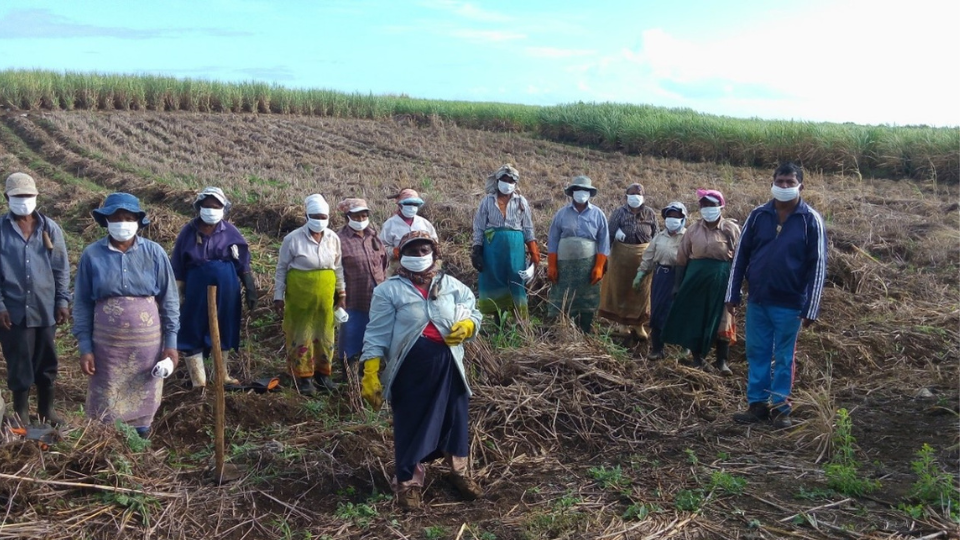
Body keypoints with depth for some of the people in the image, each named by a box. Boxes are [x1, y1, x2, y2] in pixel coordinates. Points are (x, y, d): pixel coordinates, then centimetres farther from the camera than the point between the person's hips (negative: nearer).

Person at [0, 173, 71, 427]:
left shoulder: (50, 228, 2)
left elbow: (61, 268, 5)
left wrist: (62, 302, 1)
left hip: (45, 308, 2)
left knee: (47, 362, 12)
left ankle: (46, 409, 28)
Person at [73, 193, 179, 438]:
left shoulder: (154, 252, -4)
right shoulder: (92, 255, -3)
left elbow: (169, 299, 0)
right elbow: (82, 304, 2)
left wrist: (171, 343, -3)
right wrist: (85, 347, -2)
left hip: (147, 342, 0)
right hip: (107, 344, 0)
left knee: (144, 400, 10)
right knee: (107, 405, 7)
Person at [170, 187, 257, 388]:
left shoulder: (230, 232, -3)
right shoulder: (188, 231, -5)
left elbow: (243, 264, 2)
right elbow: (177, 268, -1)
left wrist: (251, 289, 0)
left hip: (226, 291, 1)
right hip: (196, 291, -1)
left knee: (224, 333, 15)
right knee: (193, 335, 0)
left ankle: (222, 374, 35)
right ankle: (199, 383, 9)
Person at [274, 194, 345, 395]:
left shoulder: (333, 238, 2)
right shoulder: (293, 239, -9)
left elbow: (338, 268, 11)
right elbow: (281, 269, -3)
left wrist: (342, 294, 11)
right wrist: (278, 296, -5)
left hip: (325, 295, 4)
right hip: (300, 295, -4)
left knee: (325, 334, 12)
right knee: (301, 335, 3)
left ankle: (322, 373, 27)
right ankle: (303, 377, 14)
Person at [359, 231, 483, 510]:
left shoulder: (452, 285, 7)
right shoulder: (389, 290, -5)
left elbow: (474, 312, 14)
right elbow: (377, 334, -7)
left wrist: (467, 325, -11)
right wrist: (370, 375, -13)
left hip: (448, 365, 4)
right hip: (410, 368, -3)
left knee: (454, 419, 17)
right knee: (410, 425, 7)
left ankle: (459, 472, 38)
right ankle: (409, 481, 25)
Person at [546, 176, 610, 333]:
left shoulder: (598, 215, 2)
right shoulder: (562, 214, 2)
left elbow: (604, 243, 2)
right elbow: (553, 241, 2)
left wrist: (599, 267, -6)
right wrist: (551, 266, -4)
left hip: (588, 265, 0)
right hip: (565, 265, 0)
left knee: (587, 304, 5)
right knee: (562, 303, -1)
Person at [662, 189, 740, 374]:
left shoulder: (731, 229, -2)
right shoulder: (693, 229, 5)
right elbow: (682, 258, 8)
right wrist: (678, 283, 6)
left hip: (721, 278, -3)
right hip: (696, 276, 3)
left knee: (721, 320, 2)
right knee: (694, 318, 8)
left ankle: (722, 361, 12)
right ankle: (697, 357, 21)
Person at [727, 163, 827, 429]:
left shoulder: (811, 220, -7)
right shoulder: (758, 215, 1)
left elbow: (818, 265, -7)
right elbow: (741, 255, 5)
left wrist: (811, 308, -11)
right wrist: (732, 295, 3)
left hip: (789, 304, -3)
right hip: (757, 300, 3)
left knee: (784, 358, 8)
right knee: (756, 354, 10)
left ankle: (780, 407, 19)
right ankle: (757, 404, 21)